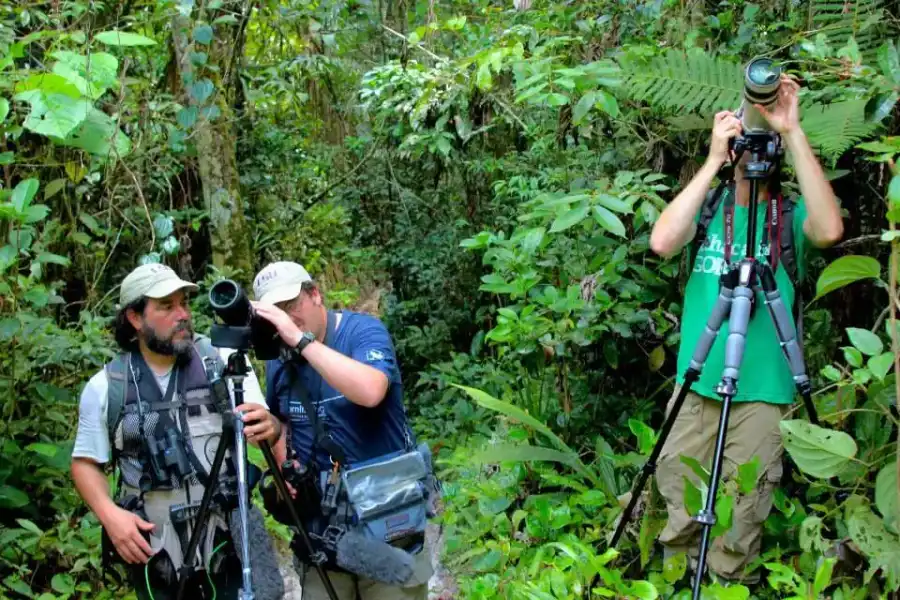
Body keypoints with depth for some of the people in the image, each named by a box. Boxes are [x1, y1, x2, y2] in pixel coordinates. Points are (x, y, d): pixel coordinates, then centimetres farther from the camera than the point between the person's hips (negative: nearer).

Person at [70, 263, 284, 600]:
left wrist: (269, 427, -26)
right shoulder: (104, 388, 1)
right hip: (154, 550, 1)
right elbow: (86, 462, 9)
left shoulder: (224, 361, -1)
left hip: (231, 538, 0)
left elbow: (270, 427, -2)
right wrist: (109, 514, -9)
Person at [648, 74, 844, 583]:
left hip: (764, 389, -2)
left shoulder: (790, 217, 3)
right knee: (677, 504, 8)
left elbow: (829, 230, -21)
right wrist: (713, 159, -18)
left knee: (743, 515, 3)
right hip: (696, 382, 2)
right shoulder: (709, 210, 7)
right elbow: (662, 242, -14)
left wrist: (794, 132, -22)